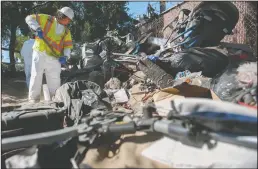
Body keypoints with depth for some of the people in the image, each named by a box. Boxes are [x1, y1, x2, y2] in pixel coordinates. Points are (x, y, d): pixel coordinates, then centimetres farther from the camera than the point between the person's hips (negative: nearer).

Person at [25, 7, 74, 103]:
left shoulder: (66, 31, 16)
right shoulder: (47, 19, 5)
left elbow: (68, 46, 8)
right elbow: (29, 18, 2)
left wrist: (65, 56, -11)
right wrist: (37, 29, -15)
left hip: (54, 58, 4)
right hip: (40, 53, -3)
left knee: (55, 79, 4)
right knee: (36, 75, -4)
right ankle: (33, 98, 3)